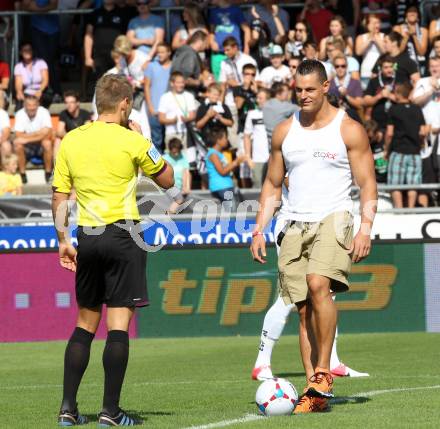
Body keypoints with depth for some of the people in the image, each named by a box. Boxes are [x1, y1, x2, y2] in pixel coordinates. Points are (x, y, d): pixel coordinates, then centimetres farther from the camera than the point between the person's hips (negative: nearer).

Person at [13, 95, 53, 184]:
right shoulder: (20, 114, -11)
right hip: (27, 148, 1)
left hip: (41, 146, -1)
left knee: (47, 143, -33)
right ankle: (22, 174, -16)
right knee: (17, 143, -29)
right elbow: (18, 135, -19)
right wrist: (39, 133, -23)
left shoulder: (44, 112, -15)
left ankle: (48, 173, -15)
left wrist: (27, 138, -25)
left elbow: (48, 134, -23)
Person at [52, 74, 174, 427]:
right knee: (119, 324, -3)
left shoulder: (70, 141, 5)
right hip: (123, 235, -5)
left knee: (85, 324, 14)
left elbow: (59, 197, 8)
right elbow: (167, 180, 5)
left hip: (87, 238, 5)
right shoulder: (132, 141, -8)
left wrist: (63, 239, 16)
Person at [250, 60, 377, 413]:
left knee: (319, 285, -28)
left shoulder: (349, 130, -1)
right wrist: (259, 229, 10)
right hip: (296, 225, 5)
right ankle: (315, 394, 3)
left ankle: (323, 371, -19)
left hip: (334, 219, -5)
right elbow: (273, 184, 19)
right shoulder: (285, 132, 12)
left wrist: (365, 229, -14)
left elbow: (368, 184, -2)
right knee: (304, 308, 1)